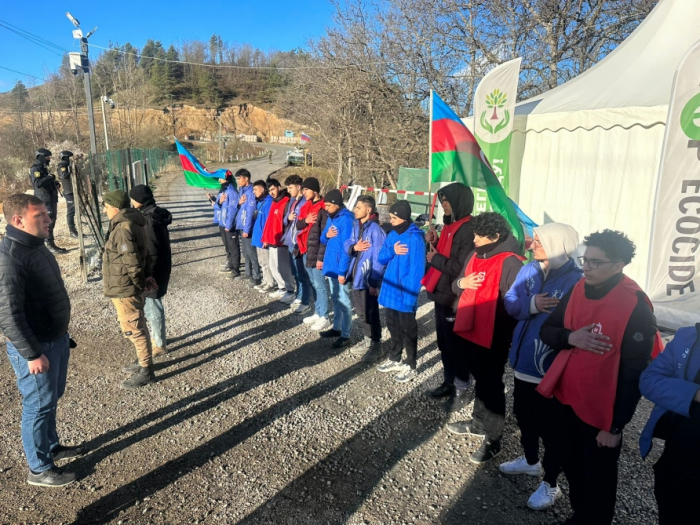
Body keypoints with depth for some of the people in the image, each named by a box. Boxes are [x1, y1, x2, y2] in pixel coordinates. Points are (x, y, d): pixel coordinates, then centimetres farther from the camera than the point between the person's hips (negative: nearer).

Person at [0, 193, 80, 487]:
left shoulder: (35, 246, 6)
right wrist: (32, 354, -22)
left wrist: (62, 334, 20)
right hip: (35, 347, -9)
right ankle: (39, 469, 24)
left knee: (52, 399, 22)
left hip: (56, 339, 9)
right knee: (39, 405, 6)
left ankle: (51, 447, 42)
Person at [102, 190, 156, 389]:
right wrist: (143, 279, 12)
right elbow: (141, 254, 14)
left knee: (134, 329, 0)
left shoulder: (123, 228, -23)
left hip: (124, 289, -10)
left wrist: (139, 283, -13)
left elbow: (132, 261, -26)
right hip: (129, 287, 10)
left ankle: (146, 371, 11)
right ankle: (143, 362, 35)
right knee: (137, 327, 21)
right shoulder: (130, 223, 10)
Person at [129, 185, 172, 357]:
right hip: (159, 268, 10)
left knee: (152, 307, 5)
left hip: (153, 271, -10)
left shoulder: (149, 220, -24)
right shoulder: (155, 214, 6)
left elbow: (151, 252, -24)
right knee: (151, 305, 22)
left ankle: (160, 344, 19)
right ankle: (157, 337, 37)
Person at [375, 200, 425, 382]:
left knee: (408, 330, 8)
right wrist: (392, 251, -14)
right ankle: (394, 359, 37)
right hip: (390, 292, 7)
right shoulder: (392, 234, 6)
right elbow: (381, 259, 7)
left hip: (405, 295, -7)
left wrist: (410, 295, -23)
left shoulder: (415, 238, -18)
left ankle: (410, 366, 23)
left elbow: (417, 269, -20)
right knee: (393, 327, 20)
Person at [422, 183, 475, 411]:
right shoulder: (449, 226, 13)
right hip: (441, 294, 9)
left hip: (455, 298, -9)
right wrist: (432, 244, 1)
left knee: (457, 345, 3)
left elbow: (462, 267, -24)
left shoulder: (469, 230, -17)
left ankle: (461, 390, 18)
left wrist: (436, 259, -14)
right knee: (444, 343, 18)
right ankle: (448, 383, 33)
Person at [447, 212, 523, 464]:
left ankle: (493, 439, 20)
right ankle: (478, 423, 42)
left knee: (491, 386, 5)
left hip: (494, 337, -8)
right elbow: (456, 287, 15)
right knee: (480, 381, 24)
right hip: (470, 330, 8)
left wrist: (506, 331, -27)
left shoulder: (510, 263, -18)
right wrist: (461, 282, -6)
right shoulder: (475, 256, 9)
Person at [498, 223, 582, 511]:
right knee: (523, 413, 23)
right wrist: (531, 304, -20)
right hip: (524, 359, 7)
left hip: (552, 367, -7)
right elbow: (510, 303, -2)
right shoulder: (529, 270, 1)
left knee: (549, 423, 9)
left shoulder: (577, 281, -18)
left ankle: (550, 484, 29)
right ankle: (531, 460, 49)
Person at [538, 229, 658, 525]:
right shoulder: (578, 289, 0)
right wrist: (570, 338, -17)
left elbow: (634, 374, -17)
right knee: (571, 468, 24)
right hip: (563, 399, 6)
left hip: (599, 411, -6)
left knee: (597, 480, 14)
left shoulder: (636, 307, -19)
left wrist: (615, 425, -14)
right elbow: (546, 331, 5)